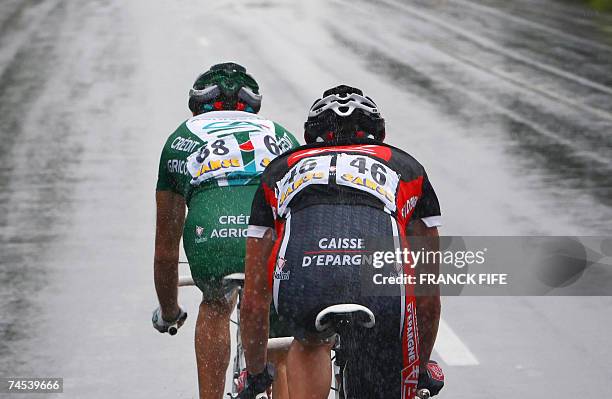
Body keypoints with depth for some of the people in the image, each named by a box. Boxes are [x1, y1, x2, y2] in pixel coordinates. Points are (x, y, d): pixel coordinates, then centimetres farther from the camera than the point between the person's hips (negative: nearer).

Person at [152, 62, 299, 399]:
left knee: (215, 308, 30)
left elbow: (166, 247, 42)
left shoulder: (182, 138, 35)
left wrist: (168, 312, 57)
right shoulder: (278, 134, 38)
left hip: (212, 235, 0)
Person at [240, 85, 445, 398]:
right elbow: (428, 291, 41)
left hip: (300, 282, 1)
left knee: (310, 344, 35)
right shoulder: (407, 169, 37)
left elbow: (254, 298, 40)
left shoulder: (280, 171, 37)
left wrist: (255, 374, 54)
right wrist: (422, 367, 56)